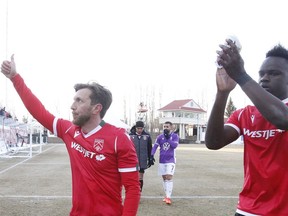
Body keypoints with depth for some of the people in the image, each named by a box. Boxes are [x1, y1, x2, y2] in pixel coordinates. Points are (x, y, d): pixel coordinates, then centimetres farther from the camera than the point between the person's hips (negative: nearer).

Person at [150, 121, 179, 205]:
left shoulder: (175, 136, -2)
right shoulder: (160, 136, 4)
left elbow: (174, 145, -16)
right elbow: (155, 146, -1)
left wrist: (168, 138, -19)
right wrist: (152, 155, -14)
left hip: (170, 160, -4)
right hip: (162, 160, 4)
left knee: (169, 177, -14)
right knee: (164, 178, 10)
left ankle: (168, 197, -15)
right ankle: (166, 195, 22)